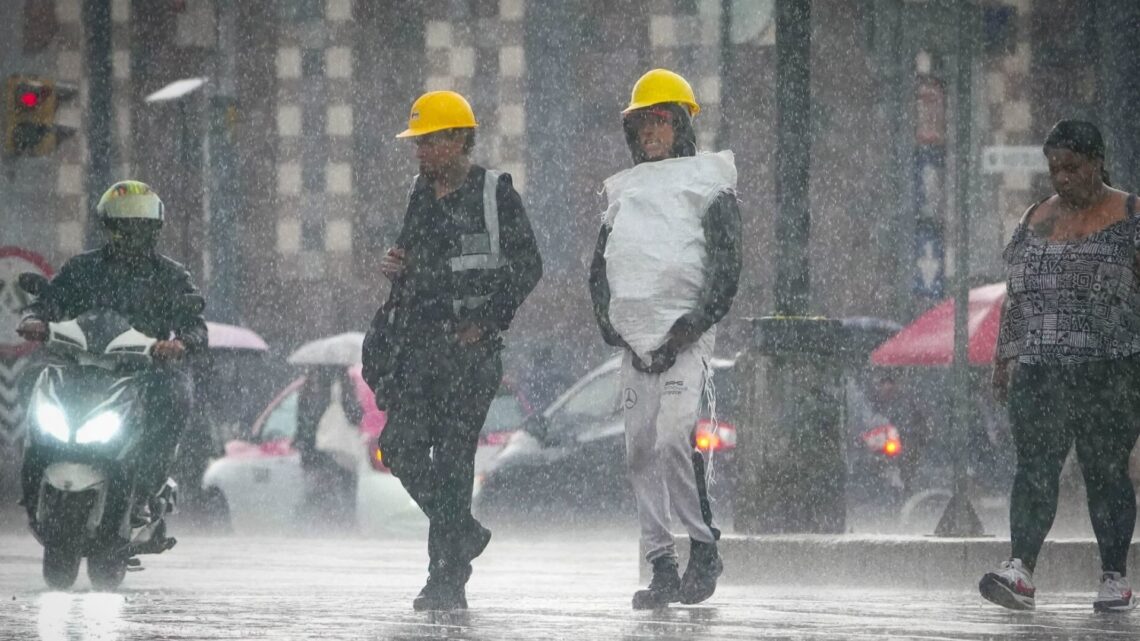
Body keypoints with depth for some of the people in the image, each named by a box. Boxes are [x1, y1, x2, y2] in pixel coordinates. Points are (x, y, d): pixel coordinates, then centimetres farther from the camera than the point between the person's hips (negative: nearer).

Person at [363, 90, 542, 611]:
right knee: (402, 447, -2)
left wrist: (488, 324, -11)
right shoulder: (422, 194, 16)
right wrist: (395, 266, 4)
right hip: (419, 342, 6)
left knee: (453, 458, -9)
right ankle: (463, 533, 20)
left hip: (470, 344, -6)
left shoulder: (495, 194, -4)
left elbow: (526, 267, -4)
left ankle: (448, 581, -6)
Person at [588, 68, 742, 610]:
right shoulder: (624, 192, 22)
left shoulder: (708, 185, 5)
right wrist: (609, 324, 5)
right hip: (635, 342, 6)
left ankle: (704, 545, -9)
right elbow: (599, 266, 21)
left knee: (672, 439, -21)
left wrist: (687, 330, -13)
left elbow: (725, 269, -4)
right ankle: (662, 568, 2)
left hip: (684, 338, -6)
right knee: (640, 452, 0)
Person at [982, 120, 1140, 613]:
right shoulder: (1035, 220, 16)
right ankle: (1021, 571, -18)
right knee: (1034, 466, -8)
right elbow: (1016, 295, 20)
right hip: (1038, 368, 4)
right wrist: (1004, 358, 14)